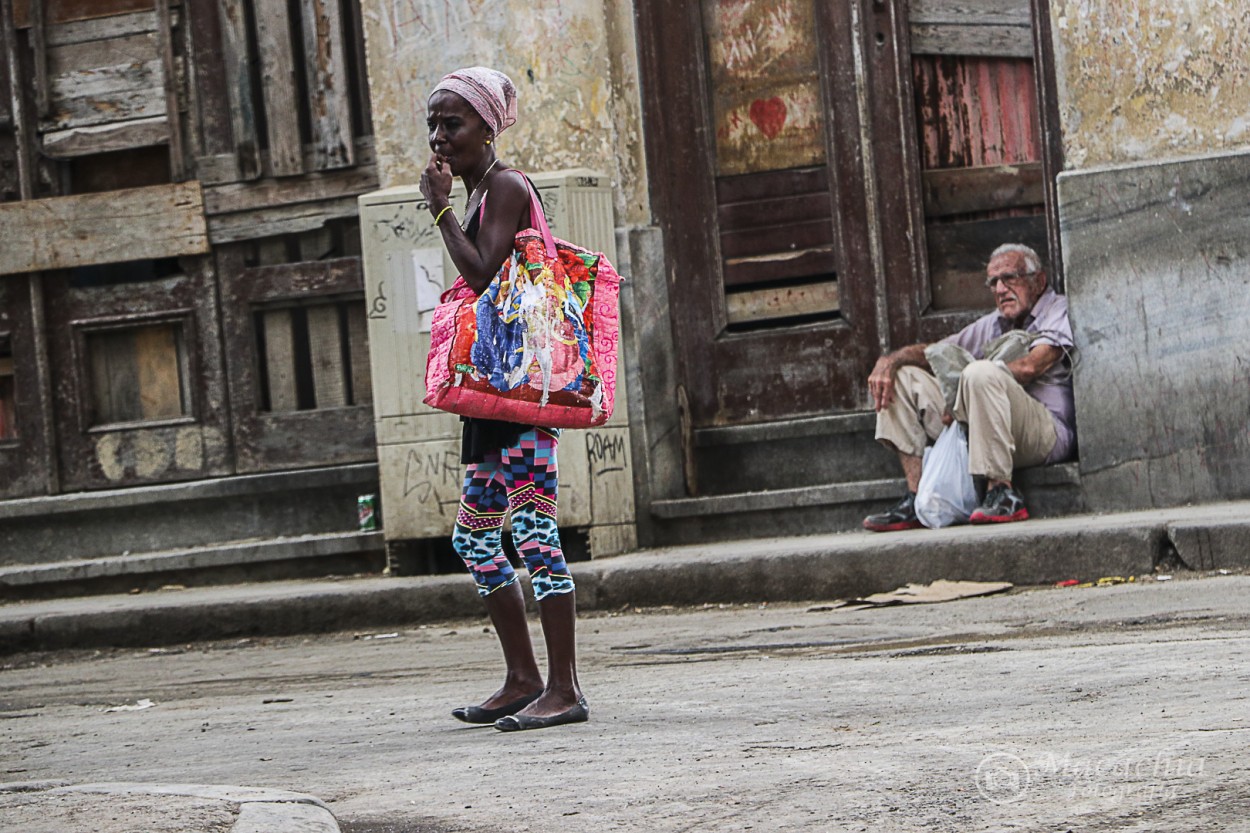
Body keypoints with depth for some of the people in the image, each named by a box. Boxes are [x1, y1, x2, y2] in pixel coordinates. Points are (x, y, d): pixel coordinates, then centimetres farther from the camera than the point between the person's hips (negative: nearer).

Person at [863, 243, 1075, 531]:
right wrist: (889, 360, 2)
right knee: (901, 377, 7)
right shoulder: (991, 325, 26)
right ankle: (916, 498, -8)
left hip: (1048, 435, -8)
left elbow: (1030, 367, -14)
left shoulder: (1060, 311, 3)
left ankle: (1002, 493, -31)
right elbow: (934, 352, 25)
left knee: (981, 372, -34)